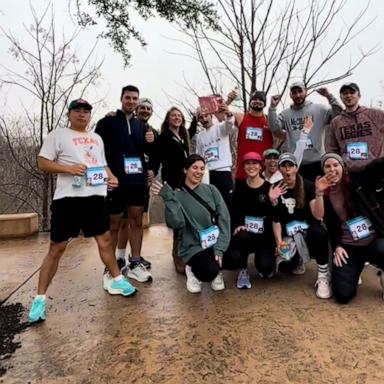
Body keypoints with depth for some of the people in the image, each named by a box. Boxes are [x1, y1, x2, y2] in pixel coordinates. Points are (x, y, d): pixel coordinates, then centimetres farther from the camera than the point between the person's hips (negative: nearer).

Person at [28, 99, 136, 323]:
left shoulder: (97, 138, 19)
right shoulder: (58, 135, 2)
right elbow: (42, 163, -3)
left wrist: (111, 177, 4)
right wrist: (69, 168, -18)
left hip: (95, 195, 5)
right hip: (68, 197, -5)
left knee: (105, 239, 13)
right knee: (57, 247, 0)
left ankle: (117, 280, 30)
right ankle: (40, 298, 12)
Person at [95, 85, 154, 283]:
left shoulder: (140, 125, 14)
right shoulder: (107, 122, 1)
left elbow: (150, 152, 16)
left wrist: (151, 142, -5)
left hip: (138, 181, 5)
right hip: (115, 182, -4)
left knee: (137, 222, 8)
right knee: (113, 225, 3)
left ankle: (135, 264, 18)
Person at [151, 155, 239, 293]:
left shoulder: (211, 190, 2)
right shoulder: (177, 196, -4)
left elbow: (224, 218, -3)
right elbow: (176, 223, -19)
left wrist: (220, 247, -12)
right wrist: (169, 199, -25)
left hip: (215, 242, 4)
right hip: (194, 247, -3)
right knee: (210, 272, -29)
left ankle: (215, 267, 12)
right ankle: (193, 270, 8)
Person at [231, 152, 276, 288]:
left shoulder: (269, 187, -4)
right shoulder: (239, 186, 2)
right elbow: (234, 210, -2)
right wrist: (237, 225, -20)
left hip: (264, 234, -1)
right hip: (245, 232, 1)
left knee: (265, 266, -21)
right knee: (242, 237, -35)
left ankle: (266, 267, 23)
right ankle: (243, 270, -5)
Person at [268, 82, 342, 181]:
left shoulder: (320, 109, 3)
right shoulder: (285, 114, 7)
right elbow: (274, 128, -7)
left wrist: (330, 97, -13)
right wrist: (273, 107, -14)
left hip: (317, 162, -1)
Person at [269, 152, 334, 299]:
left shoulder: (308, 186, -10)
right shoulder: (275, 190, -3)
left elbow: (318, 216, -20)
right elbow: (275, 220, -1)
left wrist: (319, 193, -33)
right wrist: (279, 242, -11)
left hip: (308, 231, -1)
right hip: (288, 235, 2)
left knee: (319, 232, -38)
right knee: (284, 266, -24)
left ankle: (324, 276, -16)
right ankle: (298, 260, 16)